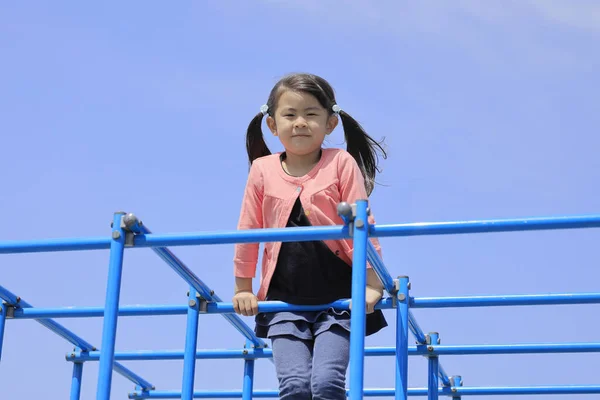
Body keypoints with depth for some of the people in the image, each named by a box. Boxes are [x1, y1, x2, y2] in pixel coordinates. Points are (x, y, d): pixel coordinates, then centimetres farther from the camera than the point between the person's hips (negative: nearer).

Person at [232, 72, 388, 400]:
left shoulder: (341, 163, -2)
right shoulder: (262, 170, 4)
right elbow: (248, 231, 12)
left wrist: (372, 284, -7)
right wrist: (243, 288, 15)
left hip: (338, 297, -2)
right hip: (285, 299, 2)